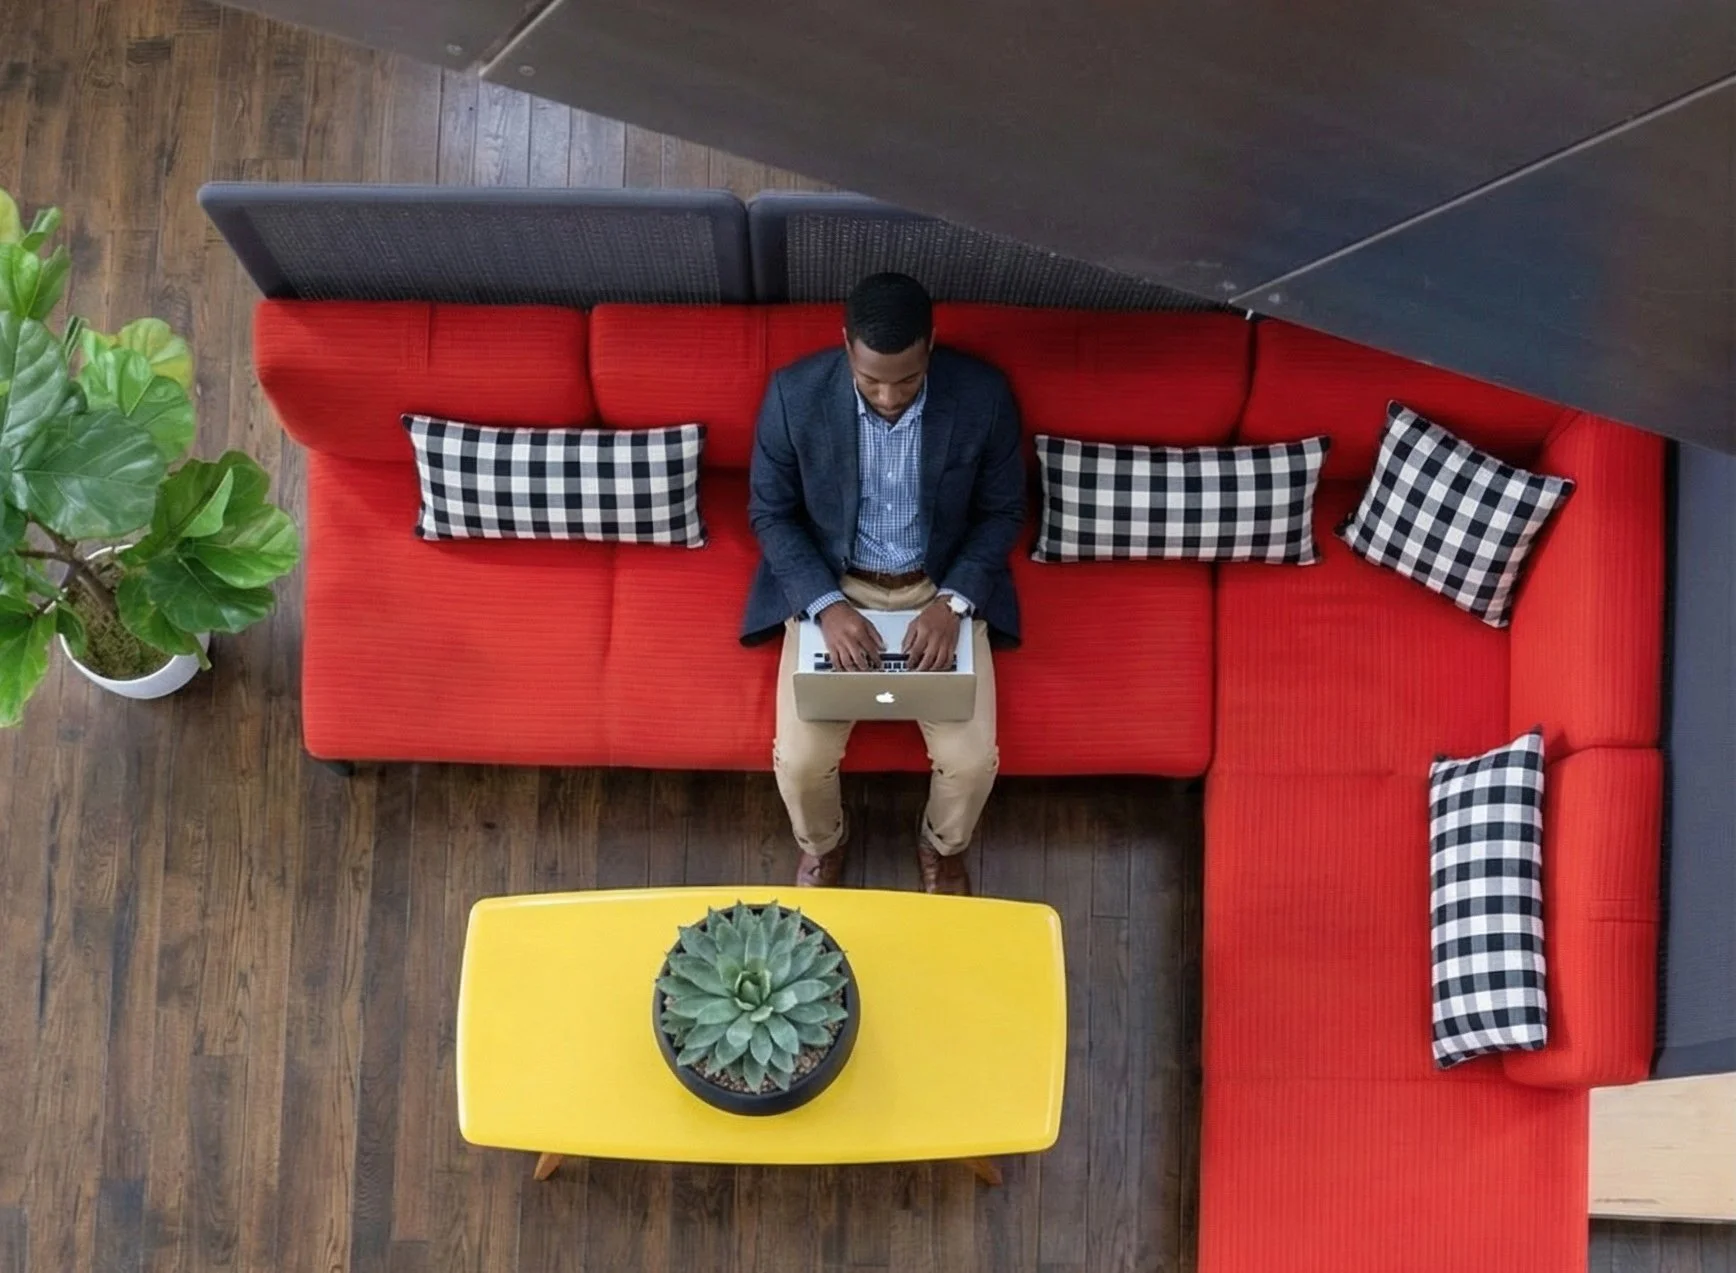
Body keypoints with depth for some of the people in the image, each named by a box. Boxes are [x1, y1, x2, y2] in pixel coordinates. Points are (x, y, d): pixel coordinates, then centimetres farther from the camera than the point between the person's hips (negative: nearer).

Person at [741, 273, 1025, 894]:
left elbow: (1002, 511, -4)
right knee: (800, 758, -15)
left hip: (940, 588, 1)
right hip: (831, 587, 0)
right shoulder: (794, 394, -19)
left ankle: (943, 845, 22)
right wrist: (827, 605, -20)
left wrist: (954, 601, -18)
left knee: (972, 758, -14)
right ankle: (822, 841, 22)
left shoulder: (983, 394, -18)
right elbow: (770, 513, -7)